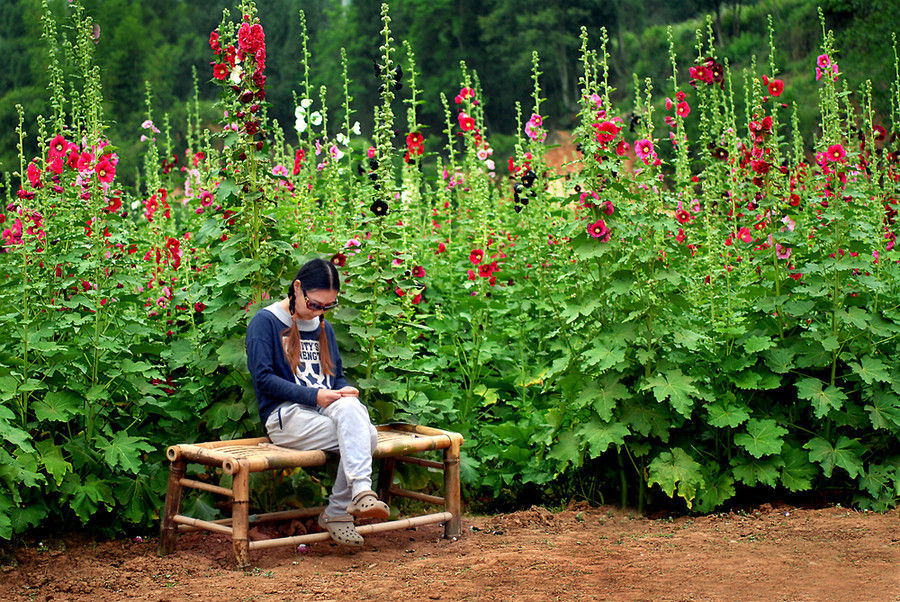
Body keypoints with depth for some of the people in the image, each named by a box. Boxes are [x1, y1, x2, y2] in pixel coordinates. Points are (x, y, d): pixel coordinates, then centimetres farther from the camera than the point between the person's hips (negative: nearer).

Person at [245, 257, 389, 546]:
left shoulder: (323, 328, 22)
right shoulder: (265, 321, 1)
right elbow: (264, 378, -8)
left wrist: (346, 391, 0)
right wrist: (314, 396, -17)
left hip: (327, 408, 6)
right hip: (285, 415, -6)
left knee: (349, 408, -32)